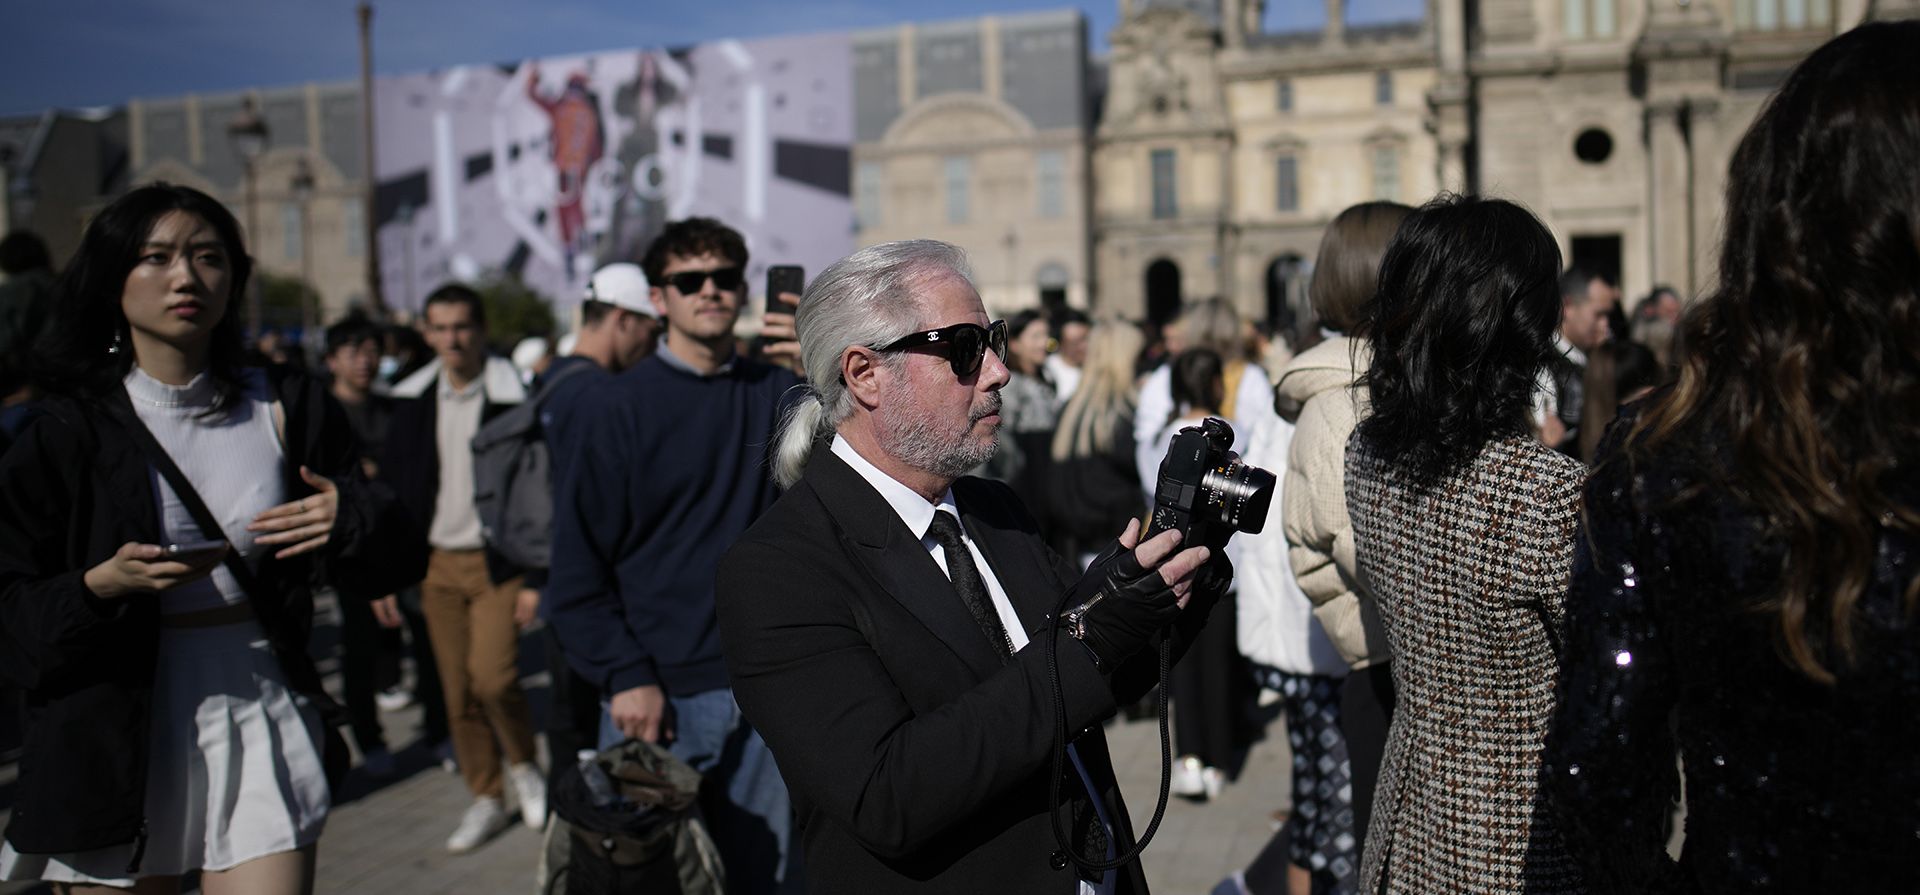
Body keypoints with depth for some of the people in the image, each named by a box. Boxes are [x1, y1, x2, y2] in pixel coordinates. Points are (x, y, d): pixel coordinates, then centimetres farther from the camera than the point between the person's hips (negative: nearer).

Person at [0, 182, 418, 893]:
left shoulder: (286, 408, 4)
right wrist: (102, 585, -21)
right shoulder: (70, 433, -2)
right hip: (117, 747, -1)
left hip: (264, 726, 1)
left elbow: (380, 568, 7)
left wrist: (351, 521, -13)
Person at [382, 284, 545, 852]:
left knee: (492, 676, -15)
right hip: (435, 564, 4)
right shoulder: (413, 400, 5)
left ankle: (523, 766, 13)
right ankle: (486, 799, 22)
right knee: (457, 692, 7)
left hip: (498, 561, -4)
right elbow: (394, 485, 11)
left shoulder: (511, 397, -8)